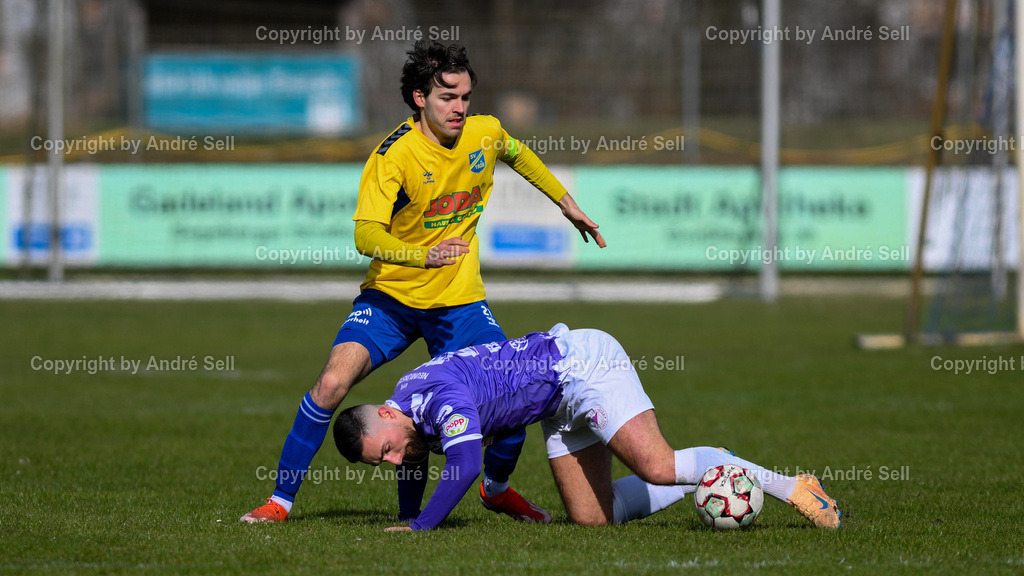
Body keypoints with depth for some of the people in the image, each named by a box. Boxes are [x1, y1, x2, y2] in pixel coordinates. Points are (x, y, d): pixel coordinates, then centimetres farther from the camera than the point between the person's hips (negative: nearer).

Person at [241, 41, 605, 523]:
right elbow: (366, 235, -30)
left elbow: (519, 155, 22)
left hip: (459, 302, 4)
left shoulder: (486, 134, -4)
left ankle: (497, 488, 25)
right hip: (391, 297, -4)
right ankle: (280, 501, -9)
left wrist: (566, 203, 25)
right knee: (332, 384, -22)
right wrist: (424, 255, -47)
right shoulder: (394, 154, -20)